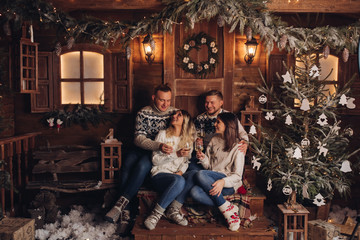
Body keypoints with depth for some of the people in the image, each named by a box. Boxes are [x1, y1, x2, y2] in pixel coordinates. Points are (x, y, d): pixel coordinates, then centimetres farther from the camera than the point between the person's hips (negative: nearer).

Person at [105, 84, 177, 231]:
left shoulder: (175, 113, 1)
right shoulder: (143, 113, -2)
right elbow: (139, 138, -12)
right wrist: (158, 146, -29)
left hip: (163, 153, -1)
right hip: (144, 148, 1)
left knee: (142, 165, -32)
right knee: (127, 164, -29)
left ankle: (121, 203, -32)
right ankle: (125, 211, -30)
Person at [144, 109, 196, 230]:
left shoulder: (188, 140, 16)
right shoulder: (163, 134, 4)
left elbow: (186, 161, 15)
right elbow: (155, 160, -4)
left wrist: (181, 171, -7)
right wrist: (176, 154, -15)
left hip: (177, 175, 4)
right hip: (159, 174, -4)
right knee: (179, 180, -37)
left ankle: (173, 211, -19)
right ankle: (156, 214, -24)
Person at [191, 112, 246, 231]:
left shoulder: (237, 146, -4)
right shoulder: (214, 140, 13)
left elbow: (237, 175, -8)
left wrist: (223, 182, -27)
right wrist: (203, 158, -7)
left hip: (230, 184, -5)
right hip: (211, 181, 5)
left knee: (200, 174, -32)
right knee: (194, 192, -28)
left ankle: (227, 209, -22)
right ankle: (230, 208, -21)